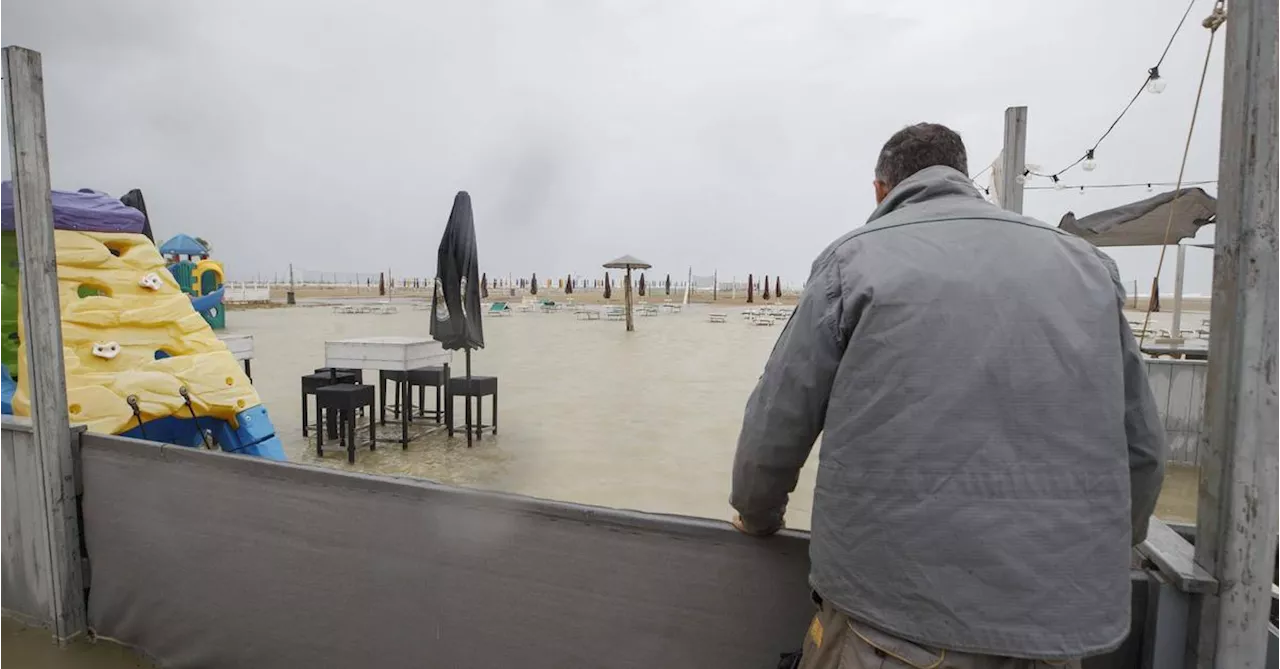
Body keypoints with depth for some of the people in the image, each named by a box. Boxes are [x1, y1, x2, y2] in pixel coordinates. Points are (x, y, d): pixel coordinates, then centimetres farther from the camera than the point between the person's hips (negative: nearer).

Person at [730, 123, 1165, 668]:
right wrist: (1102, 553, 30)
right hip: (1057, 622, 5)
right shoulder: (1086, 264, 8)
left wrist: (759, 516, 16)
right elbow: (1141, 449, 13)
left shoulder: (855, 257, -4)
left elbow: (775, 427, -3)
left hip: (894, 611, -4)